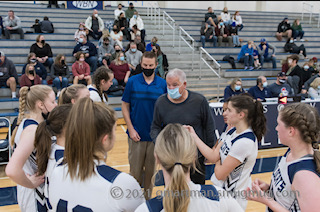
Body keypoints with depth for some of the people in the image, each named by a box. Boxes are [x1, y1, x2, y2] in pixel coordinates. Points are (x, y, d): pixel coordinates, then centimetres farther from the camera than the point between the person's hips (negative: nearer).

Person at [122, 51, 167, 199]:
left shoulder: (163, 84, 1)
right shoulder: (132, 82, -2)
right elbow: (125, 106, 0)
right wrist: (131, 129, -7)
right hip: (137, 134, -1)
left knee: (151, 169, 12)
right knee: (135, 169, 6)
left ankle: (148, 198, 28)